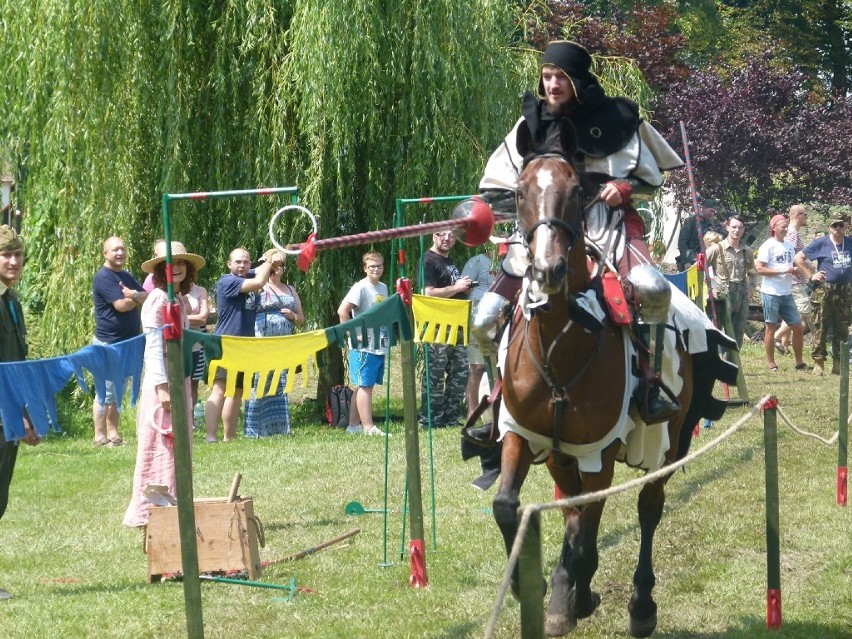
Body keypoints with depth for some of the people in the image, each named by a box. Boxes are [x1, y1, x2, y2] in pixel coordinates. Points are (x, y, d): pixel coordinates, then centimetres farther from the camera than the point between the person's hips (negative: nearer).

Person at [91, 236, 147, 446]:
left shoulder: (126, 277, 16)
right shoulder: (103, 277, -11)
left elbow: (147, 297, 6)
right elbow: (121, 305, -21)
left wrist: (133, 295, -16)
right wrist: (138, 298, -1)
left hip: (127, 342, 8)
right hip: (108, 342, -8)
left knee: (117, 392, 11)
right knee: (105, 392, -6)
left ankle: (113, 434, 15)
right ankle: (100, 437, -4)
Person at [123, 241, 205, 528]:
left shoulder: (181, 300, 15)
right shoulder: (157, 299, -11)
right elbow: (154, 346, -15)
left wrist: (188, 387, 17)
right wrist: (162, 386, -21)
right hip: (161, 380, -9)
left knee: (177, 447, 10)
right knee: (159, 447, -6)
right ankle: (149, 511, -3)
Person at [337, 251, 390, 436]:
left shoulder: (383, 288, 13)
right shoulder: (361, 288, -11)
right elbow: (342, 311, -19)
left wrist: (387, 334, 14)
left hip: (380, 346, 8)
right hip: (364, 346, -8)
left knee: (363, 386, 12)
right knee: (365, 386, -6)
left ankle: (353, 425, 18)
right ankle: (368, 427, -7)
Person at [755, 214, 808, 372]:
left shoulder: (789, 246, 12)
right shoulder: (768, 246, -8)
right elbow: (760, 269, -14)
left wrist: (795, 270, -3)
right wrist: (782, 271, -19)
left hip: (787, 293, 7)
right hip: (771, 293, -7)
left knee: (797, 326, 5)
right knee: (771, 328, 1)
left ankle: (799, 363, 14)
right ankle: (771, 364, 8)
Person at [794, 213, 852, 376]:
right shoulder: (821, 243, -3)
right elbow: (799, 257, 0)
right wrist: (811, 275, -5)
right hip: (824, 291, -4)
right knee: (821, 328, -3)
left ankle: (838, 364, 15)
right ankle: (818, 363, 1)